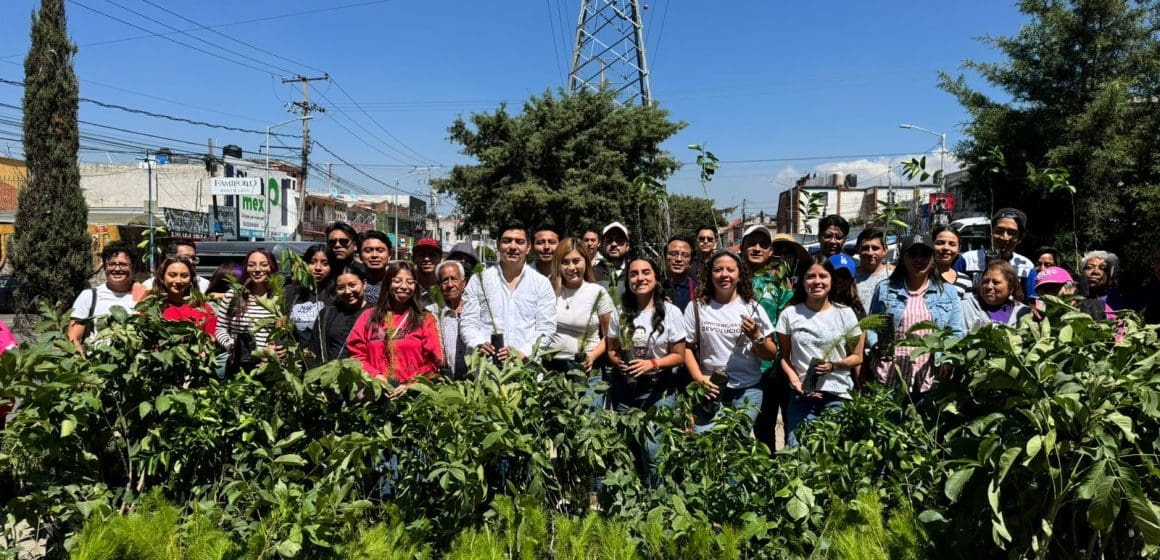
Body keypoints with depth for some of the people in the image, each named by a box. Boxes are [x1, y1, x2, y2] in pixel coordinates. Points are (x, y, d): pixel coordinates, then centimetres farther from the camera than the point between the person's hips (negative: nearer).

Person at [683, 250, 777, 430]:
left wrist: (756, 337, -13)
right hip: (710, 388, 0)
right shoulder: (697, 306, 3)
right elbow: (687, 347, 4)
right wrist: (698, 378, -8)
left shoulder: (752, 307, 4)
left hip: (747, 390, 0)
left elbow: (771, 354, 5)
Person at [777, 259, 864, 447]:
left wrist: (833, 365, -12)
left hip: (838, 397, 0)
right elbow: (784, 357, 7)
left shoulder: (845, 313, 1)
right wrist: (795, 380, -9)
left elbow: (857, 357, 6)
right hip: (801, 396, 0)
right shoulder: (790, 314, 2)